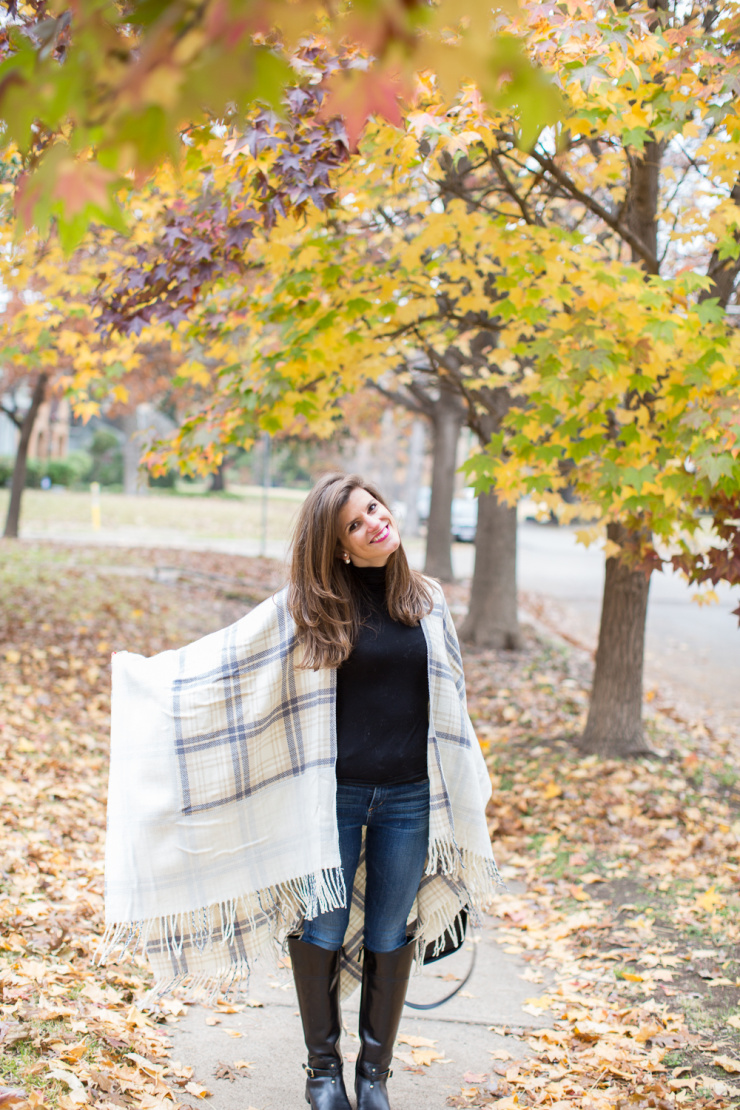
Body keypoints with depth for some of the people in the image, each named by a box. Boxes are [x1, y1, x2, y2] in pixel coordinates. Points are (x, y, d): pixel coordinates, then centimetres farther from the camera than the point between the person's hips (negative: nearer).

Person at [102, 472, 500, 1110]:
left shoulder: (426, 601, 5)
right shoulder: (309, 605, -4)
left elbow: (449, 697, 14)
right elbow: (222, 657, 3)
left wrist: (470, 790, 17)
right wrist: (145, 674, 1)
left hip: (409, 799, 2)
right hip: (333, 795, -2)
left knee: (390, 935, 11)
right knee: (322, 930, 5)